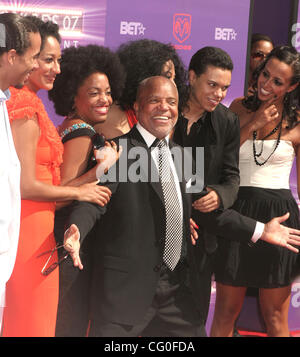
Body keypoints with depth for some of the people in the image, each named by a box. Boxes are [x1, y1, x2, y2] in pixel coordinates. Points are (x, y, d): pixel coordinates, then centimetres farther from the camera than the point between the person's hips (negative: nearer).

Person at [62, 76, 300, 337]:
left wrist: (259, 230, 16)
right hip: (128, 285, -6)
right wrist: (76, 230, -38)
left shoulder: (180, 155, 15)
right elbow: (93, 200, -17)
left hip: (179, 286, 6)